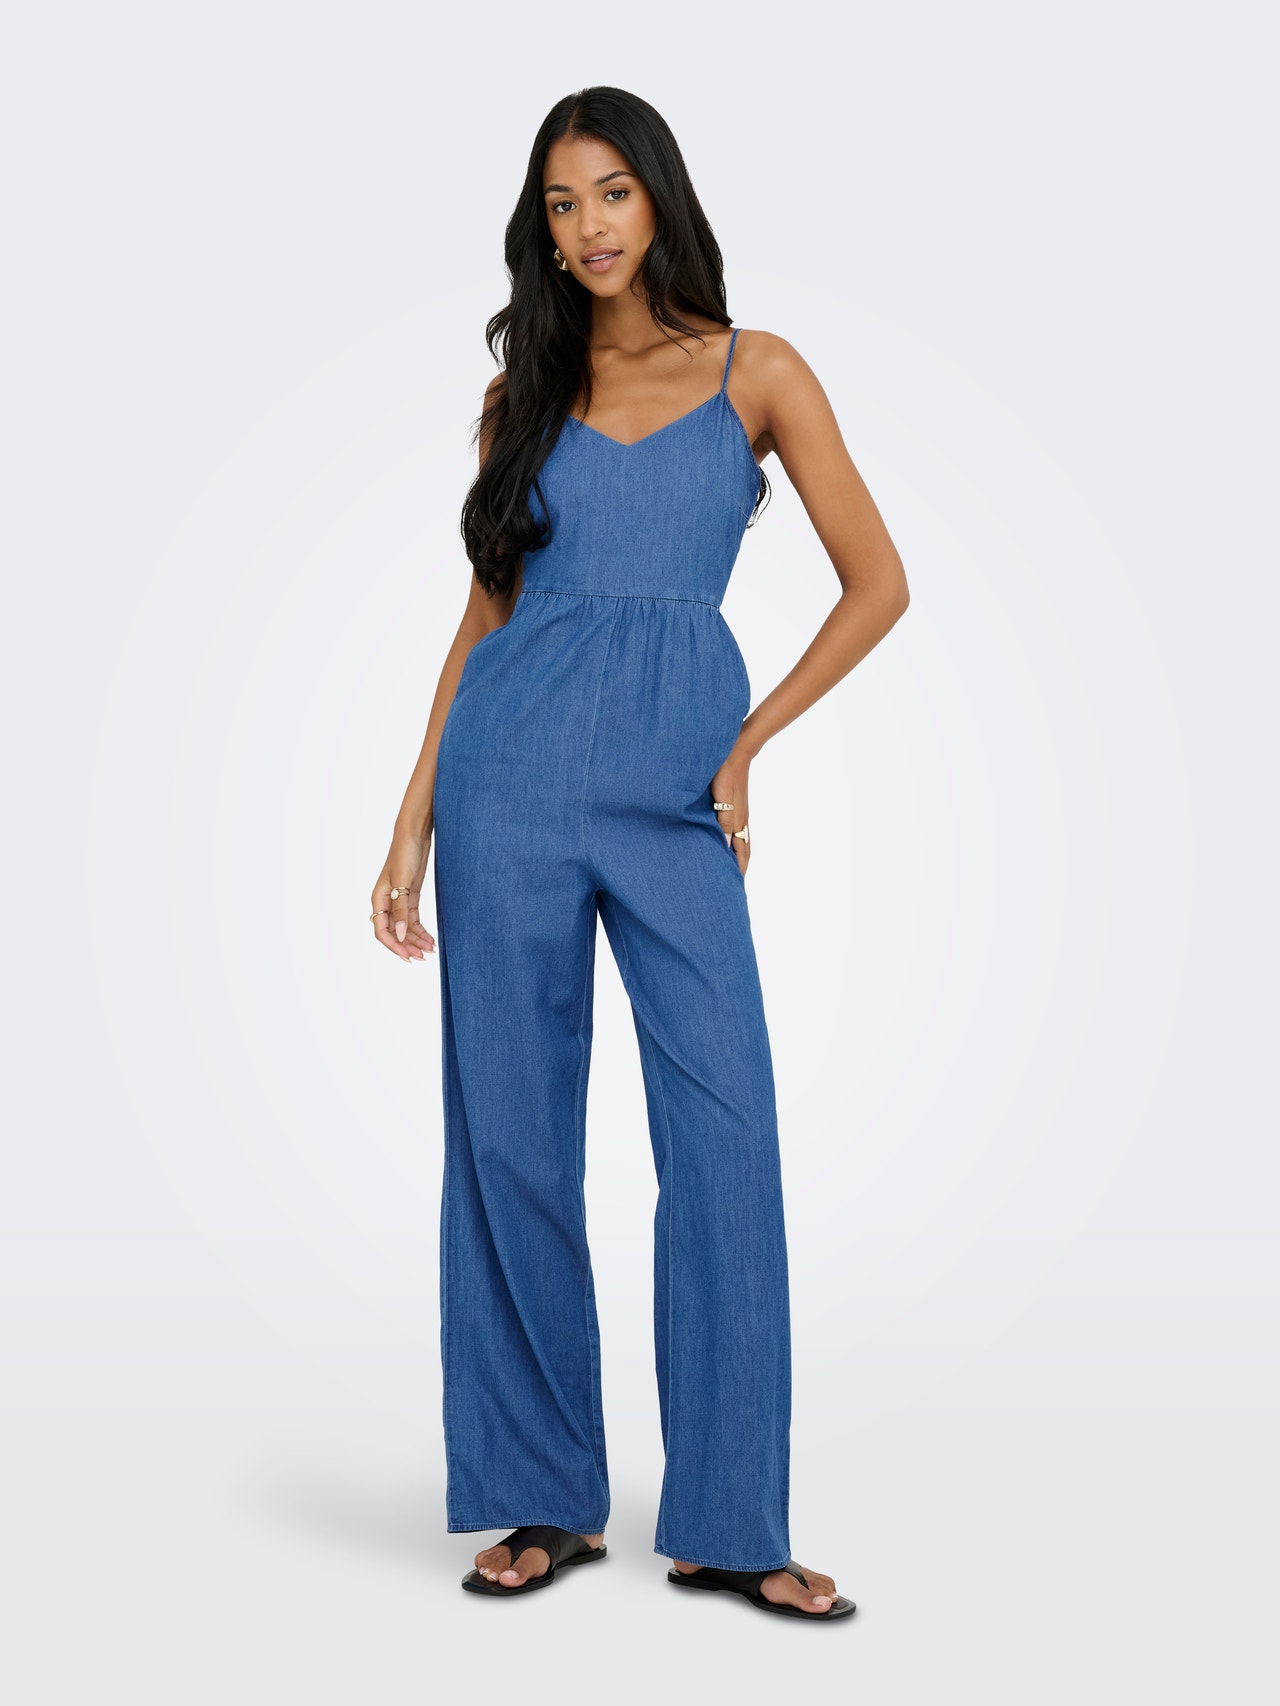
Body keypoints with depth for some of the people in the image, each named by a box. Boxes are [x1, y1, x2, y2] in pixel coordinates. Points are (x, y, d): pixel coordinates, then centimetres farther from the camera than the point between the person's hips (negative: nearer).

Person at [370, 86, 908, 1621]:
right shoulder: (524, 392, 14)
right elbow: (485, 612, 14)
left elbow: (878, 584, 5)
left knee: (723, 1136, -8)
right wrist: (412, 820, 8)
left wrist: (746, 744, 1)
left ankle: (728, 1522, 4)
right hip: (514, 767, 2)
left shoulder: (756, 372, 7)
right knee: (510, 1134, 2)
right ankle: (543, 1499, 15)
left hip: (673, 785, -2)